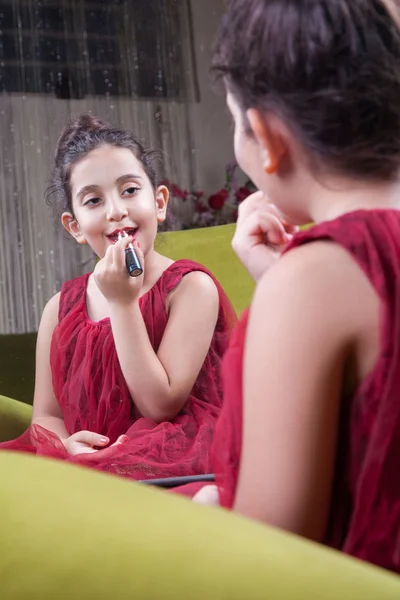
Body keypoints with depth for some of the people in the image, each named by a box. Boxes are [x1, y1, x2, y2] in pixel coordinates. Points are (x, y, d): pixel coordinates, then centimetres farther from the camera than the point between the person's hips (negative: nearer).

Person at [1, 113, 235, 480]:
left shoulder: (192, 287, -5)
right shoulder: (61, 309, 7)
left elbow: (160, 407, -11)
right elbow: (46, 415, 8)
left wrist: (123, 303, -14)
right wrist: (66, 443, -17)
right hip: (88, 457, 5)